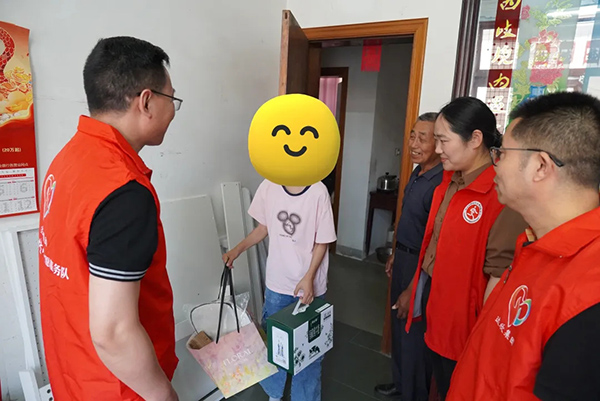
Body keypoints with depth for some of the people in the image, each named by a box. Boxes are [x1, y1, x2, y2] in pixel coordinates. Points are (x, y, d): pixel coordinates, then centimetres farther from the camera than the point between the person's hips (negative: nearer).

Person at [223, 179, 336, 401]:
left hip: (310, 285, -3)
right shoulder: (269, 186, -8)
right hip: (277, 283, 3)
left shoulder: (318, 192, -18)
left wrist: (309, 278, -18)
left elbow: (322, 242, -10)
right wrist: (237, 250, -4)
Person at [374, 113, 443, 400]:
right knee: (399, 324, 22)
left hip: (421, 265, -9)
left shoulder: (440, 183, -25)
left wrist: (414, 288, -20)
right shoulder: (417, 174, 4)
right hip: (404, 258, 9)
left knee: (414, 332, 8)